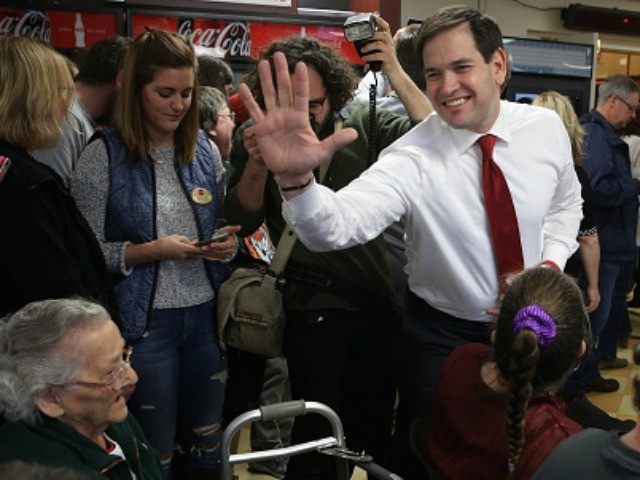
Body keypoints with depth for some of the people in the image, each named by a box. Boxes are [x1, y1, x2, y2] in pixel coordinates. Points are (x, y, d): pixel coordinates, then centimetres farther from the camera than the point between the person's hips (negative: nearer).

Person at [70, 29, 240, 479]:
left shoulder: (204, 147, 5)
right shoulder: (103, 155, -9)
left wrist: (228, 243, -6)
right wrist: (151, 251, -20)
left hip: (207, 316, 4)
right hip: (143, 322, -4)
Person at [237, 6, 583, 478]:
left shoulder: (546, 127, -11)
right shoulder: (412, 159, -25)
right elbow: (338, 224, -41)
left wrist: (552, 264, -10)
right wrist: (295, 178, -62)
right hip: (443, 337, -3)